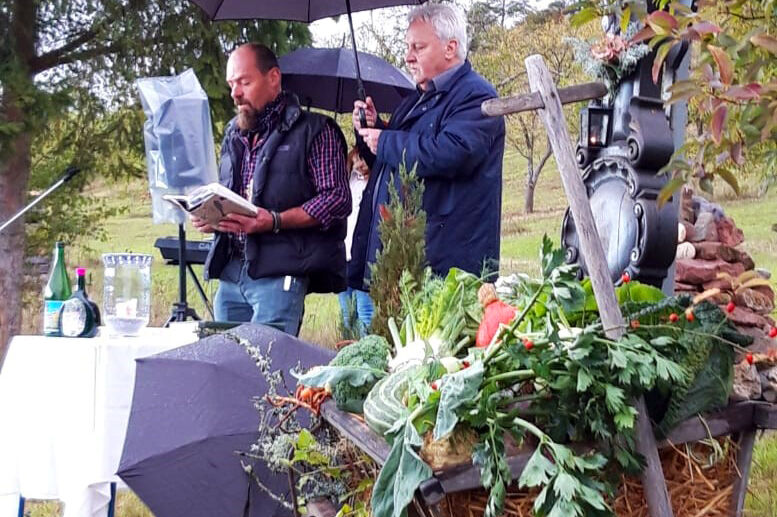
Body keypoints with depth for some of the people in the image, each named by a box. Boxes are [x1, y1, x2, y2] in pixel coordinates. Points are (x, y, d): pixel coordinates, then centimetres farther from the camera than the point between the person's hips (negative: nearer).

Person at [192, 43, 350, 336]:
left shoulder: (313, 131, 1)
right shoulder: (234, 135, 22)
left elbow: (337, 199, -8)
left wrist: (274, 221, -18)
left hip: (278, 272, -6)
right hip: (229, 271, 6)